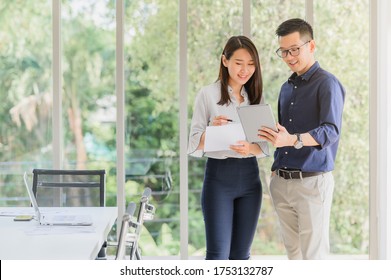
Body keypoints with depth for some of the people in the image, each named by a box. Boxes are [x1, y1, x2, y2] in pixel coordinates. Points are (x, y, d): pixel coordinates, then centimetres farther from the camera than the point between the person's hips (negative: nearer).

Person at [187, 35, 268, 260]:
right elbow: (194, 146, -4)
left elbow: (264, 146, 8)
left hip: (249, 177, 4)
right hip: (219, 176, -4)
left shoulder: (257, 97, 10)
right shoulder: (208, 94, -3)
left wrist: (250, 148, -15)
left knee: (240, 256, 8)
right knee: (218, 255, -8)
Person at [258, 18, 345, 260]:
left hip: (312, 182, -7)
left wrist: (292, 140, -36)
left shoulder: (327, 84, -7)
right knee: (293, 254, 10)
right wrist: (276, 170, 14)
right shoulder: (287, 88, 18)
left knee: (314, 257, -7)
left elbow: (331, 131, -21)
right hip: (281, 183, 7)